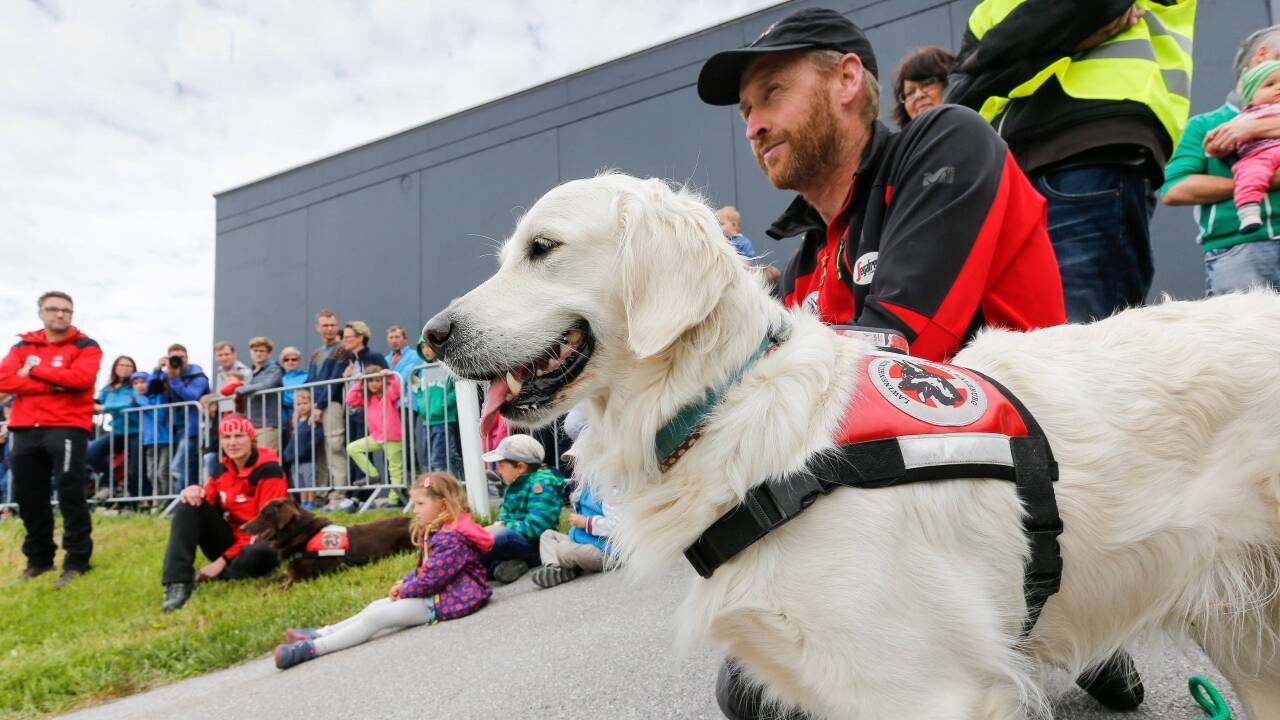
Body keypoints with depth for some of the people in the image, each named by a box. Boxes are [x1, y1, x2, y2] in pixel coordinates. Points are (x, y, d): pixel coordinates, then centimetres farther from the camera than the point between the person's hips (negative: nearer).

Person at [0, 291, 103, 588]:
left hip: (67, 427, -5)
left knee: (70, 493, -7)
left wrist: (35, 369, -9)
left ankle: (77, 560, 0)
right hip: (24, 430, 5)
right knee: (28, 496, 11)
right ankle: (38, 558, 25)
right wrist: (53, 385, -13)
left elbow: (81, 378, -17)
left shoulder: (85, 346, 2)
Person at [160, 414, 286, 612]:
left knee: (262, 552, -40)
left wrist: (224, 559, -20)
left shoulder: (268, 470, -14)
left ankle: (200, 580, -19)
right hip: (228, 541, 6)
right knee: (189, 505, -12)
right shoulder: (223, 469, 5)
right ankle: (178, 583, -21)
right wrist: (195, 492, -20)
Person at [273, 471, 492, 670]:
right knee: (376, 606, 11)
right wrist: (403, 583, 4)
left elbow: (431, 578, -24)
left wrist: (404, 591, -9)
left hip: (448, 598, -11)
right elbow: (423, 568, 21)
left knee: (375, 617, -15)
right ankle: (321, 634, 9)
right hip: (434, 591, 11)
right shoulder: (436, 532, 15)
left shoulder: (452, 538, -21)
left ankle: (312, 648, -16)